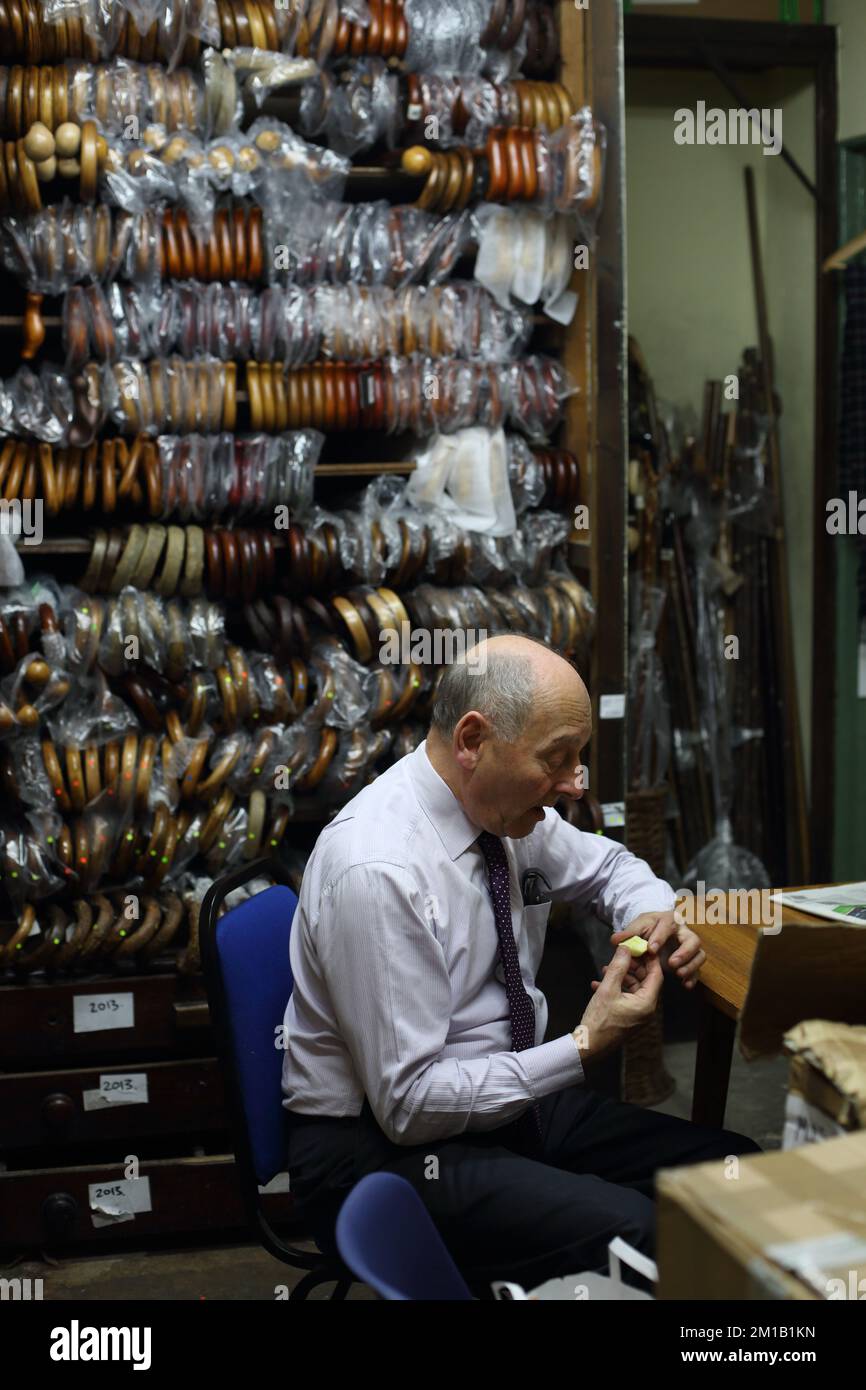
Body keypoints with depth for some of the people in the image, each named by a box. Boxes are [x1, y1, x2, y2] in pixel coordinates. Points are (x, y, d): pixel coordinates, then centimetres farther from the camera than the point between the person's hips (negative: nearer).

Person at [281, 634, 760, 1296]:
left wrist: (655, 917, -2)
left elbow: (606, 864, 21)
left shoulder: (507, 806, -2)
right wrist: (585, 1046, -23)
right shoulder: (377, 870, -26)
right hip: (386, 1146, -8)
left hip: (511, 1092, 8)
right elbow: (408, 1103, -23)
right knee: (634, 1231, -29)